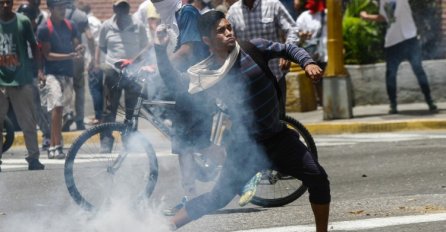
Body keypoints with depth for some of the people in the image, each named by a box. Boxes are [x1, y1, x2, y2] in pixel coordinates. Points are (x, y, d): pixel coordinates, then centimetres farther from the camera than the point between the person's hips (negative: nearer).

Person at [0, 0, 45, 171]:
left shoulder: (23, 21, 0)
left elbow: (34, 46, 7)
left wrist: (39, 69, -1)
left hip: (22, 79, -1)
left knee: (28, 122, 0)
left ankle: (33, 158, 5)